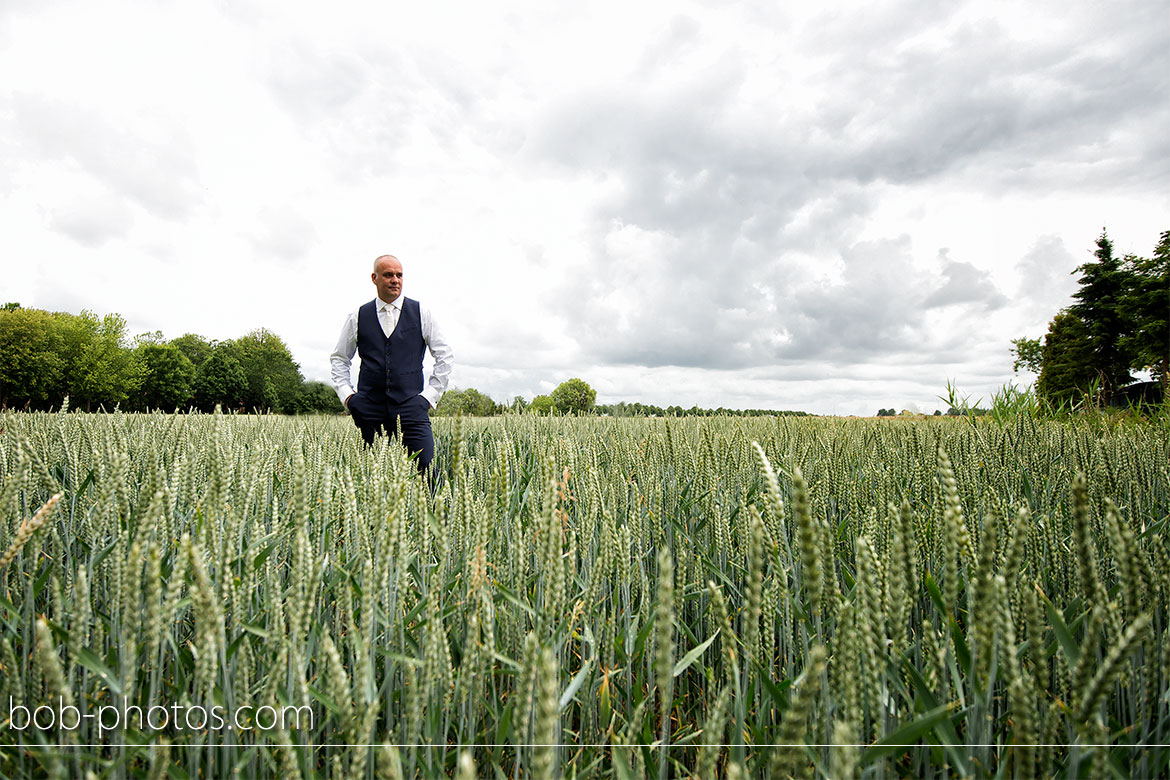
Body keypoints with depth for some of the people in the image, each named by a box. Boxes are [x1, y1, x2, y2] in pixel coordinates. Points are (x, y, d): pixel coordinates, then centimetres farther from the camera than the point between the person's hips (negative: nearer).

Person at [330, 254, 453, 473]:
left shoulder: (421, 313, 7)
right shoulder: (358, 317, 10)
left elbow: (445, 356, 11)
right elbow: (339, 358, 21)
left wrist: (431, 393, 3)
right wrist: (345, 392, 8)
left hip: (410, 405, -1)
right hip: (368, 408, 1)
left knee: (426, 468, -12)